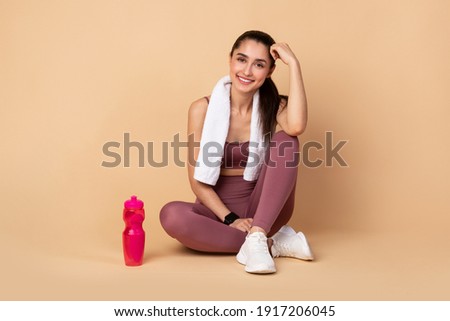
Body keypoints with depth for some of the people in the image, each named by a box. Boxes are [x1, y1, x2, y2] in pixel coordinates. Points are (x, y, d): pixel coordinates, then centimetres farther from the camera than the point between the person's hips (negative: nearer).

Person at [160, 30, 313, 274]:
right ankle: (272, 244, -25)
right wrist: (230, 218, -20)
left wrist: (293, 63, -21)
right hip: (218, 208, 0)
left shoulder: (273, 107, 0)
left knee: (285, 140, -22)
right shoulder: (203, 109, -5)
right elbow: (197, 179, -7)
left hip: (262, 209, 1)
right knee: (171, 214, -33)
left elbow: (297, 127, -27)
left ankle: (256, 238, -32)